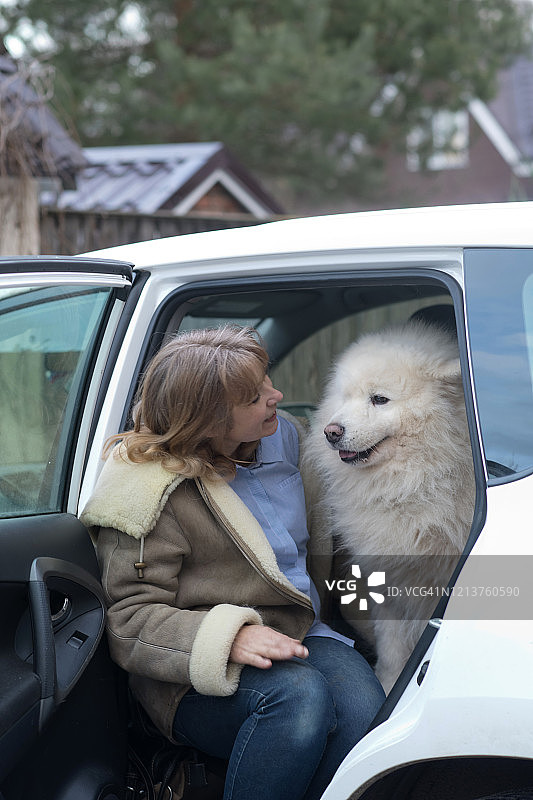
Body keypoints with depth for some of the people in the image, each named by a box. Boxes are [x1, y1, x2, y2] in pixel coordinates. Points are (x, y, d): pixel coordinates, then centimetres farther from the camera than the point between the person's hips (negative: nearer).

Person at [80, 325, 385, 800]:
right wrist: (228, 640, -30)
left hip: (299, 635, 6)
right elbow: (129, 620, -15)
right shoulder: (151, 492, -12)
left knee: (362, 703, -28)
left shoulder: (281, 435, 10)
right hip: (197, 683, -6)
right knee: (298, 694, -37)